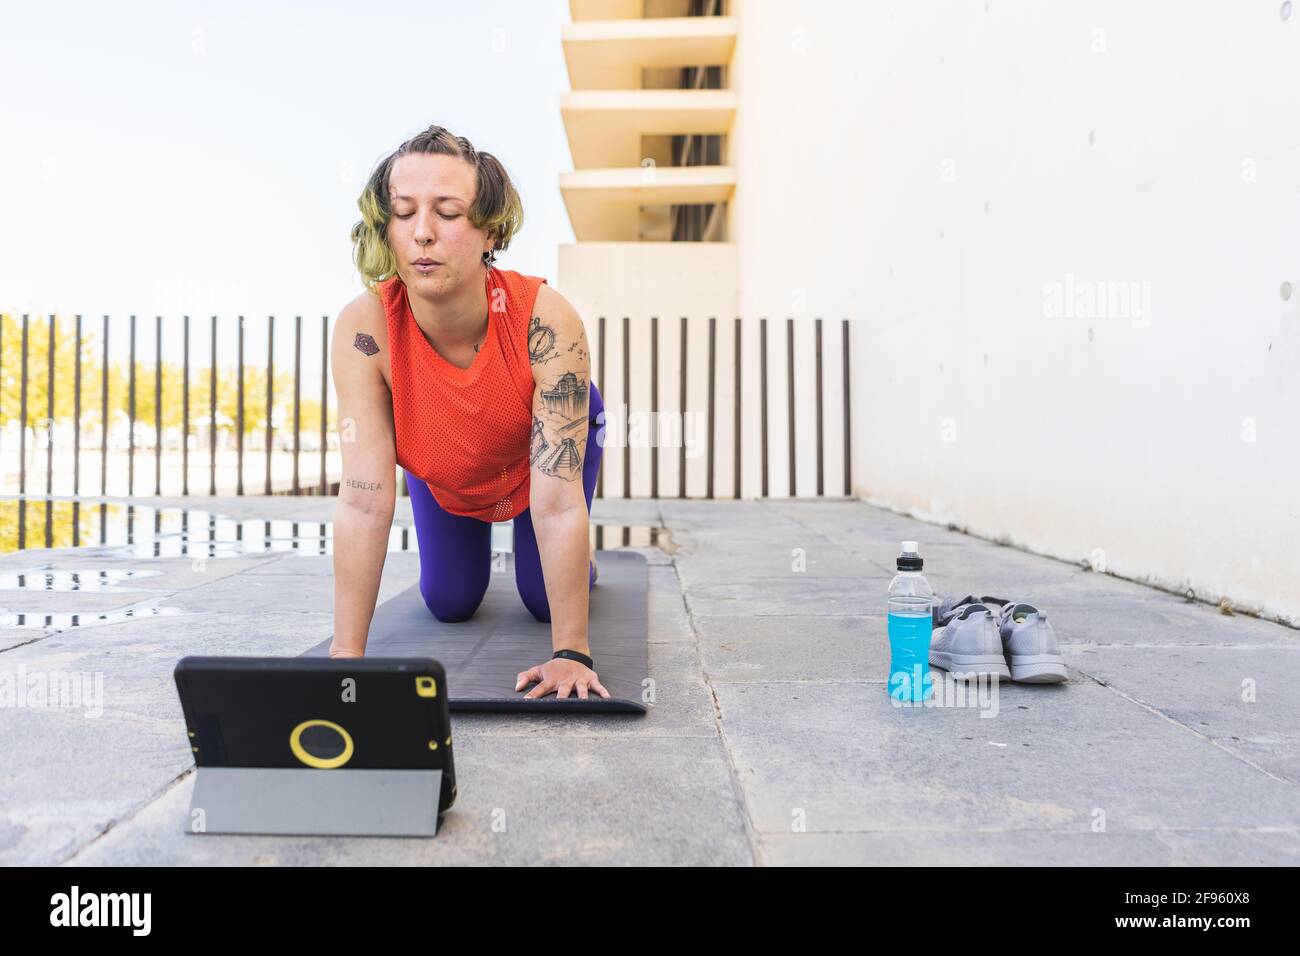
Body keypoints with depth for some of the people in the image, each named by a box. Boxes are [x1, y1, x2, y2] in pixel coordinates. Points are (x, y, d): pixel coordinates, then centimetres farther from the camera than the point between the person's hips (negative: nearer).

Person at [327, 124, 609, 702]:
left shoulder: (547, 320, -43)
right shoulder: (363, 328, -39)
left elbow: (558, 502, -43)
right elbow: (363, 500, -40)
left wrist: (572, 653, -43)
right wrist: (345, 653, -41)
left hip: (539, 450, -1)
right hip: (439, 475, 2)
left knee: (544, 600, 3)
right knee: (448, 603, 9)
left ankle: (579, 560, 40)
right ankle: (472, 542, 44)